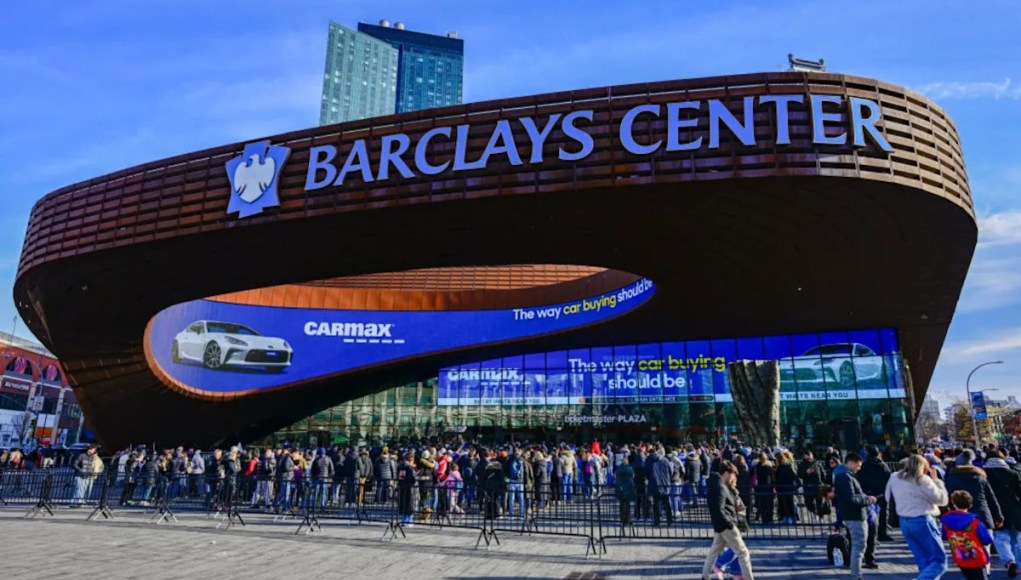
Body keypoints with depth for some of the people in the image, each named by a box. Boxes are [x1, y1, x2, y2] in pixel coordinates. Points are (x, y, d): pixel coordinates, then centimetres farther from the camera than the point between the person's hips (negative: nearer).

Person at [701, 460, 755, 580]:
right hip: (726, 525, -10)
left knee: (714, 550, 19)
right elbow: (719, 510, -26)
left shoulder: (720, 485, 11)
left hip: (720, 525, 10)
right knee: (743, 553, -2)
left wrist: (732, 488, 5)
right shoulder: (720, 487, -20)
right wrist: (730, 524, -20)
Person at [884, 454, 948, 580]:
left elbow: (888, 498, 18)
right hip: (922, 521, -6)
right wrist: (936, 480, 2)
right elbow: (942, 499, -5)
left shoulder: (895, 478, 7)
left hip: (904, 522, 7)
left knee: (923, 561, 16)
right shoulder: (923, 480, -12)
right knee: (939, 560, 0)